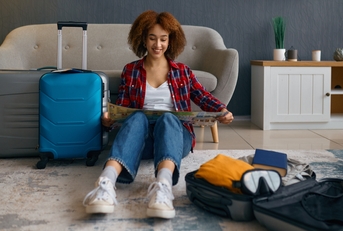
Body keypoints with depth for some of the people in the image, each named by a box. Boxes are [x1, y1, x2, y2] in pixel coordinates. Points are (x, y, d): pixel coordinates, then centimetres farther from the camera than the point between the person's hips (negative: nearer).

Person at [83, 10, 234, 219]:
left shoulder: (182, 71, 17)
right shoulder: (131, 71, 16)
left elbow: (204, 97, 10)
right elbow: (122, 107, 9)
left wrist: (222, 111, -11)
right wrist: (111, 117, -14)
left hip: (175, 132, 0)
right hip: (140, 136, 0)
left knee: (168, 117, -35)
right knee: (137, 117, -36)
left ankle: (163, 185, -65)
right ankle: (106, 183, -63)